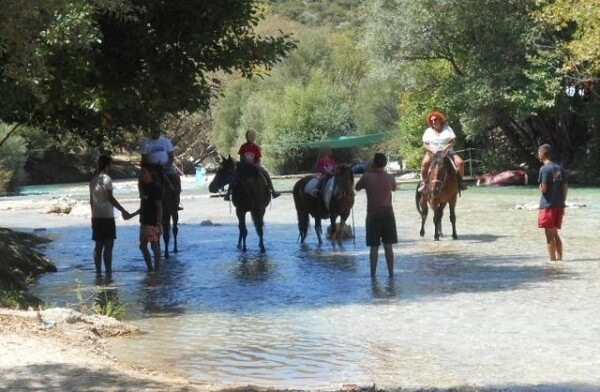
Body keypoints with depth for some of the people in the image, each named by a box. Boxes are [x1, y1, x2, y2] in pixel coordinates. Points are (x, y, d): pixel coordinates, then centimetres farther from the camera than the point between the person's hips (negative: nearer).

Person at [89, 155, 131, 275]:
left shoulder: (93, 179, 12)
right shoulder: (106, 179, -12)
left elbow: (91, 199, 15)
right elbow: (110, 198, -16)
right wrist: (123, 211, -13)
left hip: (96, 217, 8)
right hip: (107, 216, -8)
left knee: (98, 246, 10)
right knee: (108, 246, -5)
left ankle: (98, 271, 11)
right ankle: (108, 272, -6)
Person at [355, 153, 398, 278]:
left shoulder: (367, 177, -9)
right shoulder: (390, 177, -3)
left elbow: (356, 187, 9)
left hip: (373, 214, -1)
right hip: (388, 213, 1)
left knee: (374, 247, 4)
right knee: (388, 246, 7)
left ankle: (373, 275, 4)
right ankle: (391, 274, 9)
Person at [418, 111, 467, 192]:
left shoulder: (447, 128, 6)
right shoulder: (428, 131, 7)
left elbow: (454, 141, -1)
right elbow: (425, 144, 1)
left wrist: (447, 147, -19)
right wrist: (432, 150, -19)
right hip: (432, 153, -1)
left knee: (460, 162, -23)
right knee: (425, 163, -33)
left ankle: (460, 181, -7)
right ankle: (423, 183, -22)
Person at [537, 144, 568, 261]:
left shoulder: (544, 169, -12)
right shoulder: (560, 168, 9)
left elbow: (543, 189, -16)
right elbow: (565, 188, 10)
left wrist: (540, 187, 7)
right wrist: (562, 203, 15)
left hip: (548, 206, -7)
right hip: (559, 205, 7)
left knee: (549, 235, 0)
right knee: (555, 234, 16)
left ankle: (553, 260, 2)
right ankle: (559, 258, 18)